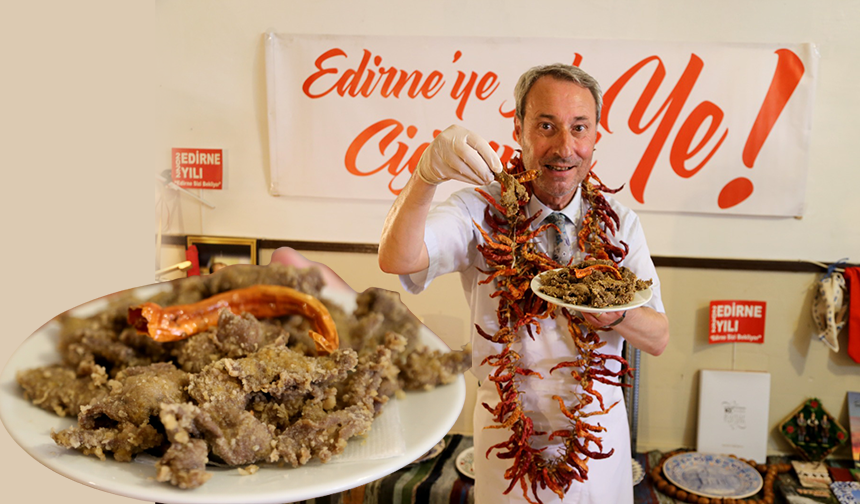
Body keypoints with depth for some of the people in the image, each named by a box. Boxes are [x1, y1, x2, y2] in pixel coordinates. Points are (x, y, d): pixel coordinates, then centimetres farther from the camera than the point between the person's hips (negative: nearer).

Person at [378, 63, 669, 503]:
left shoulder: (618, 222, -3)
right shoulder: (480, 211, -12)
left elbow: (658, 339, -4)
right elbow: (397, 259, -30)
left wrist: (615, 314, -27)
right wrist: (426, 174, -47)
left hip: (599, 432, 3)